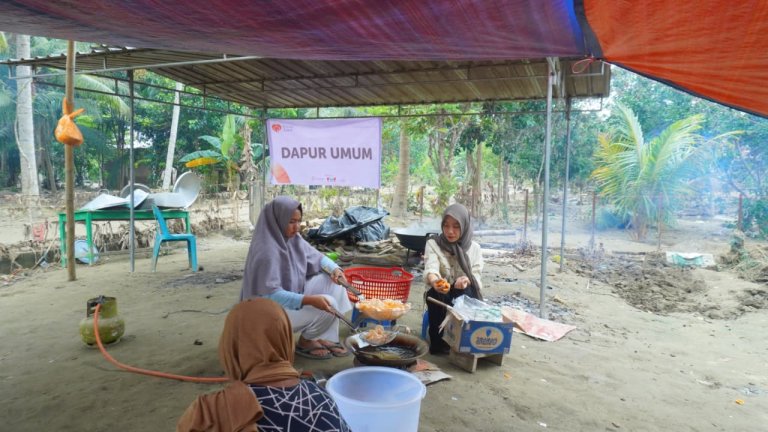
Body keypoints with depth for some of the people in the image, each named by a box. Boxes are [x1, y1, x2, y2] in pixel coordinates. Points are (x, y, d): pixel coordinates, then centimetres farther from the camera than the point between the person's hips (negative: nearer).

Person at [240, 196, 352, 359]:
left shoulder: (293, 239, -2)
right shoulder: (267, 251, -28)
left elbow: (316, 257, 9)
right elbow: (271, 294, -31)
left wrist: (334, 269, -12)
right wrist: (309, 300, -37)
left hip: (292, 296, 9)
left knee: (332, 280, -2)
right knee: (328, 304, -21)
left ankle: (326, 338, 2)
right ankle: (305, 342, 7)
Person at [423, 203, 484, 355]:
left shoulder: (474, 248, 2)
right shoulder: (433, 244, -4)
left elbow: (476, 276, -4)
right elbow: (431, 268, -22)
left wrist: (466, 280, -30)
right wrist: (434, 281, -47)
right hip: (440, 295, -1)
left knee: (465, 292, -32)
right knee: (437, 295, -33)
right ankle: (439, 342, -18)